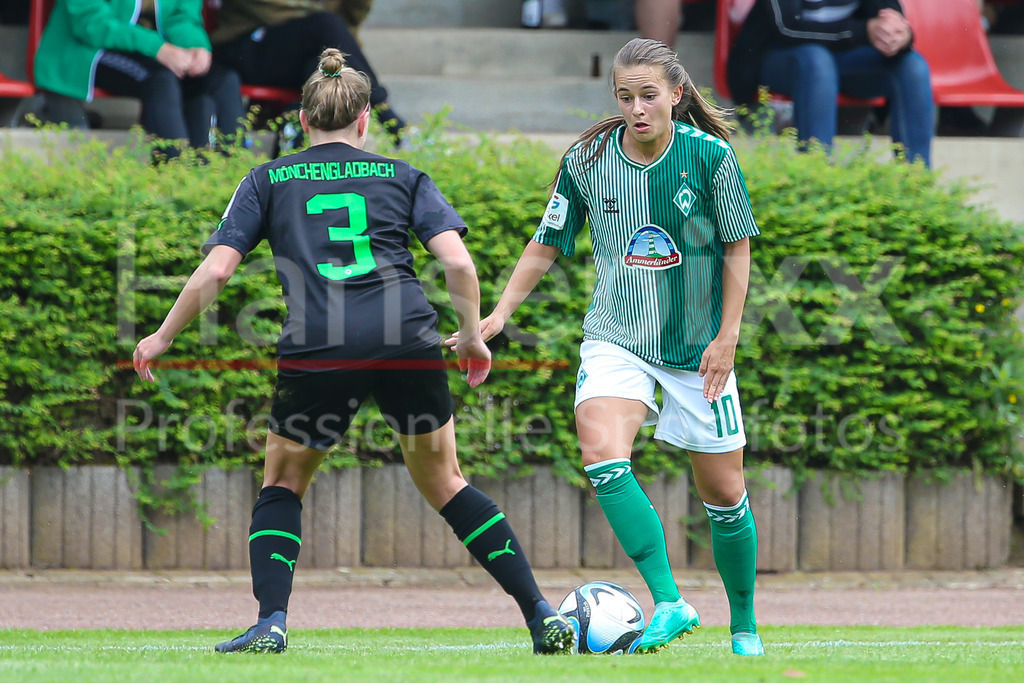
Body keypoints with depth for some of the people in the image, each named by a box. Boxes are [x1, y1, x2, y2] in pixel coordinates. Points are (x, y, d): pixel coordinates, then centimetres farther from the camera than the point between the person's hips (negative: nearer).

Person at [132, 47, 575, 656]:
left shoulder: (268, 181, 16)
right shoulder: (402, 176, 17)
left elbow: (215, 270, 7)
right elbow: (458, 263, 4)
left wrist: (163, 338, 18)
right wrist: (472, 337, 19)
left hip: (318, 351, -1)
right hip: (411, 345, 1)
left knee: (283, 482, 20)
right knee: (443, 482, 17)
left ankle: (271, 623, 2)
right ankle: (541, 613, 12)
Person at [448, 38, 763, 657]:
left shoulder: (711, 156, -11)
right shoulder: (587, 161, -6)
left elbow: (737, 249, -2)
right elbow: (547, 245, 7)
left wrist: (727, 338, -6)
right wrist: (499, 315, 0)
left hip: (698, 347, -1)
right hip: (616, 341, 1)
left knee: (724, 495, 6)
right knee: (603, 457, -27)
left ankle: (746, 628, 27)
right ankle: (670, 604, -25)